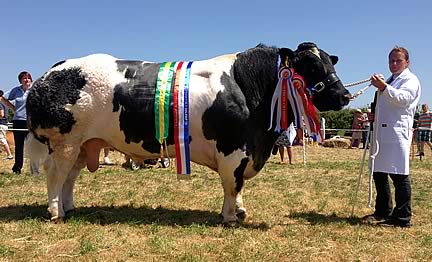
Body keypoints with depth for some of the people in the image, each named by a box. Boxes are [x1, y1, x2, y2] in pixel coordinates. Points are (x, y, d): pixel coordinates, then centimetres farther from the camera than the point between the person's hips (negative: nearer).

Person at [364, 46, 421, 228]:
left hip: (398, 132, -9)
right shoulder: (388, 81, 27)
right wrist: (375, 115, 14)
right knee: (378, 173, 13)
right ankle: (383, 212, 25)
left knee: (399, 175, -10)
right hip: (382, 132, 9)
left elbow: (403, 98, -20)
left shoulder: (410, 80, 0)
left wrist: (383, 88, -36)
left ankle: (402, 218, -4)